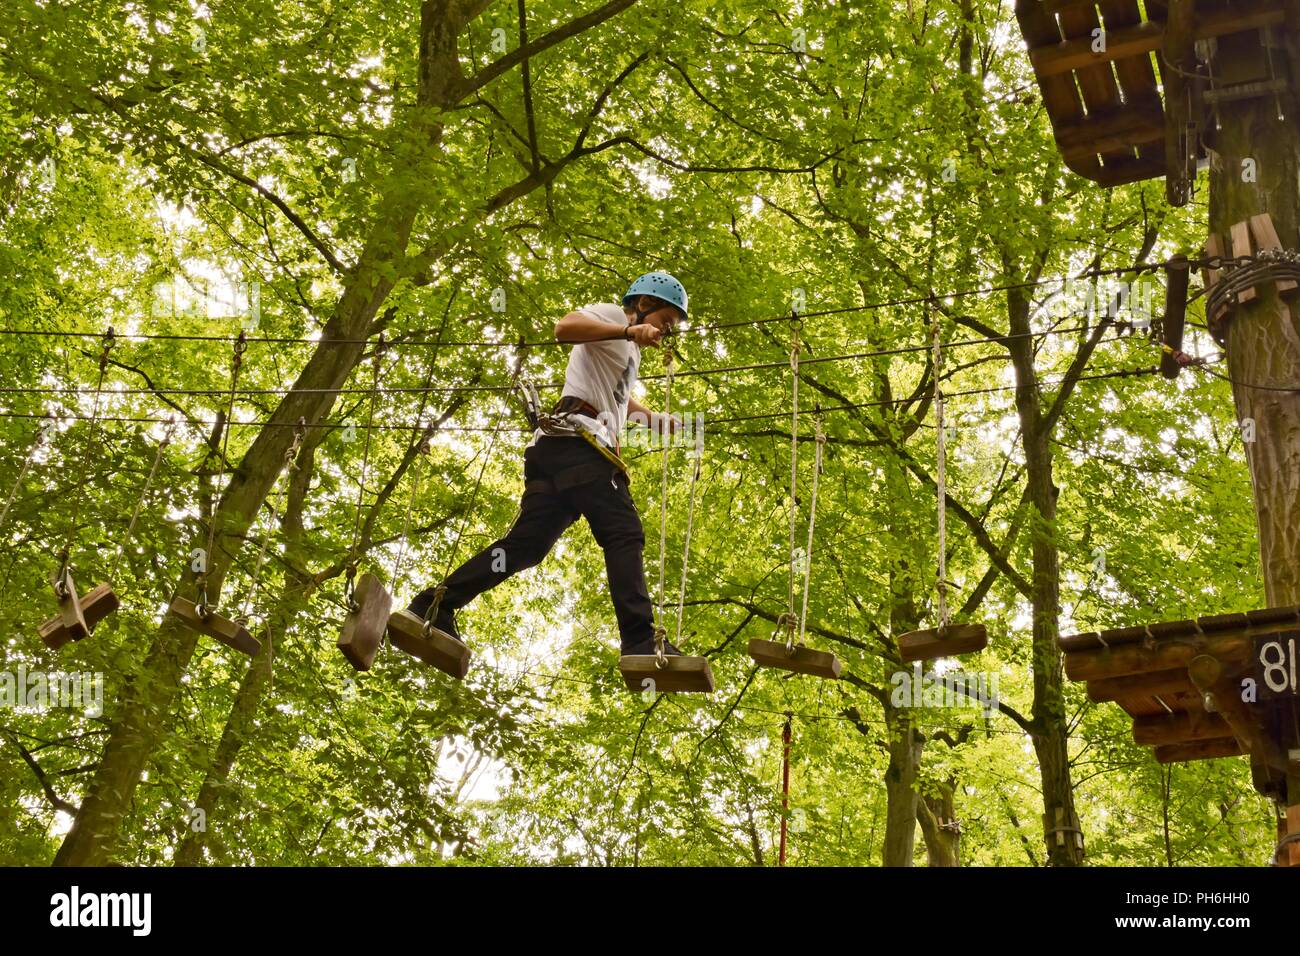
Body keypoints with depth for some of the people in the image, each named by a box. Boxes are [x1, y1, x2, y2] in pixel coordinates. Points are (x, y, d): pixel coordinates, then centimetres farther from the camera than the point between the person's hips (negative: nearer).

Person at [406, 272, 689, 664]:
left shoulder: (630, 351, 36)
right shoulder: (611, 314, 7)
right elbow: (565, 327, -16)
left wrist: (658, 420, 47)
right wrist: (630, 330, -24)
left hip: (556, 451, 10)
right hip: (577, 437, -10)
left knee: (529, 542, 0)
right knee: (624, 534, -19)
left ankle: (432, 607, -5)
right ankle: (641, 642, -30)